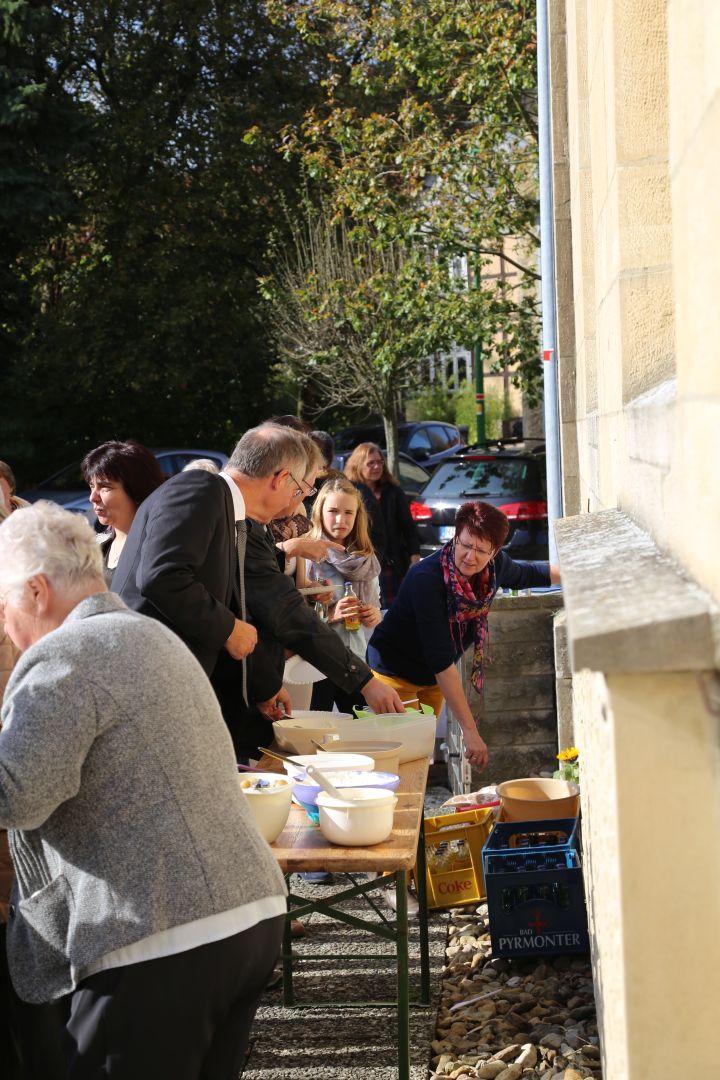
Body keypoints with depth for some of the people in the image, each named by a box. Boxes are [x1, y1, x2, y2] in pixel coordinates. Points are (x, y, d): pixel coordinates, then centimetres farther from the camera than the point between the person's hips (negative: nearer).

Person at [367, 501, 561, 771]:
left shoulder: (496, 566, -14)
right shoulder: (426, 578, -33)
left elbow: (525, 574, 14)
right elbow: (441, 660, -36)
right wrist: (470, 730, -37)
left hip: (434, 678, 6)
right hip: (395, 674, -6)